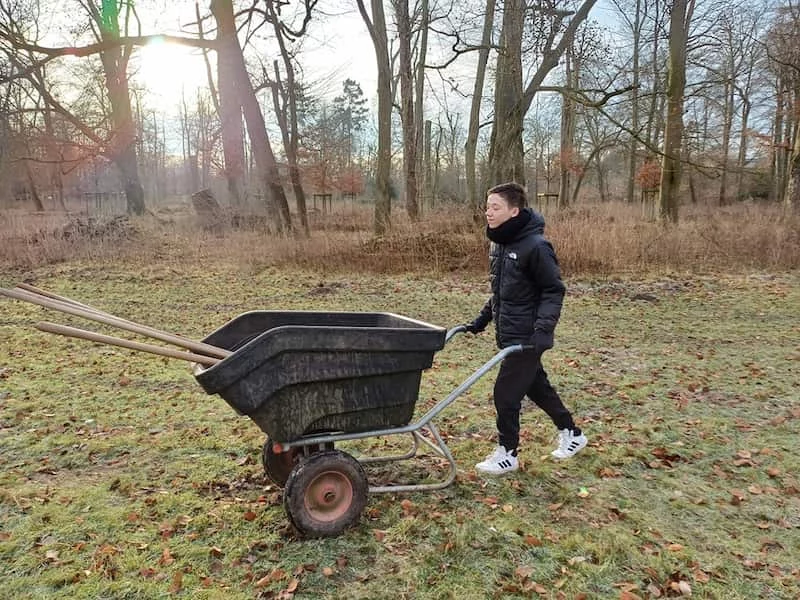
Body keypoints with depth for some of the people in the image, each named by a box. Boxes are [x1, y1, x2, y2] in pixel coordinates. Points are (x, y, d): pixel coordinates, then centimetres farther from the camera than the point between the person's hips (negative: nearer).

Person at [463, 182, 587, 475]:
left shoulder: (535, 246, -19)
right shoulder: (499, 243, 7)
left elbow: (554, 291, -16)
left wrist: (543, 329, -26)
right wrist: (483, 318, 17)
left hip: (526, 337, -9)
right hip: (507, 333, 9)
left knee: (506, 393, -3)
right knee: (536, 387, 20)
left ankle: (507, 454, 16)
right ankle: (572, 433, 38)